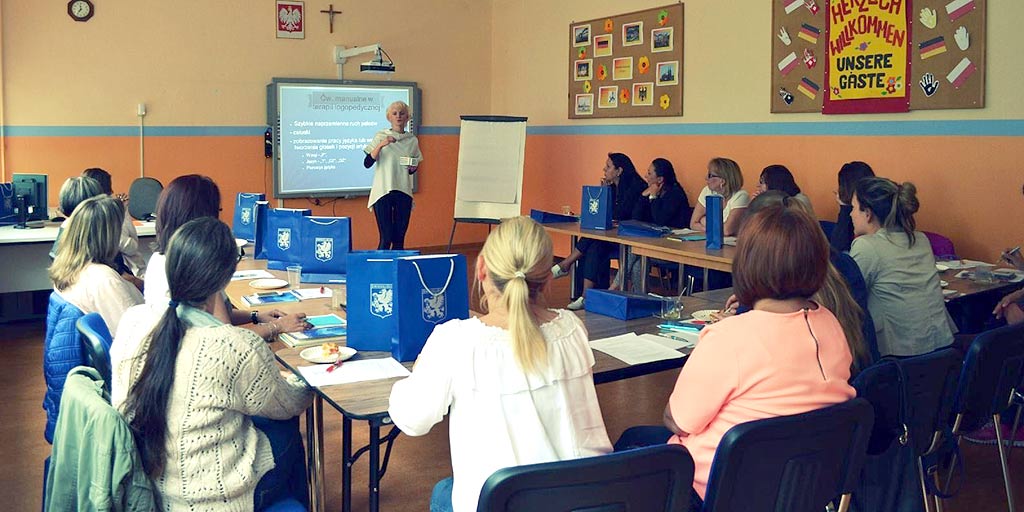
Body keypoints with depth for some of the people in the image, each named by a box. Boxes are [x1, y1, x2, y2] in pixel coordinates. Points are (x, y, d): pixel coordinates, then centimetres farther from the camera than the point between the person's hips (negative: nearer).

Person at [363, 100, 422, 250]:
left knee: (399, 238, 5)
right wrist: (381, 145, -20)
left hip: (403, 193, 3)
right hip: (383, 191, -3)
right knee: (386, 238, -7)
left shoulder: (412, 140, 9)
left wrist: (413, 168, -2)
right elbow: (367, 163, -9)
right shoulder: (381, 136, 1)